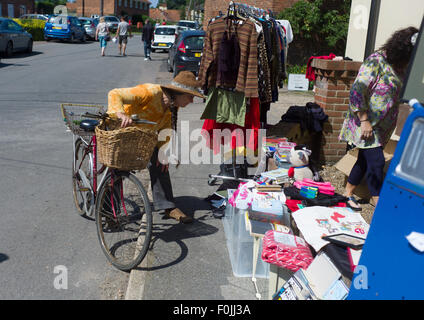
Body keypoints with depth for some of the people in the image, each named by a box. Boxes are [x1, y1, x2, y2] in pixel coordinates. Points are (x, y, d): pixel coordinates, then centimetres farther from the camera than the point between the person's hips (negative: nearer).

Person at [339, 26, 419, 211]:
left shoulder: (400, 66, 7)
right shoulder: (376, 61, -17)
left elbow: (399, 94, 17)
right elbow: (357, 91, -21)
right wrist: (365, 120, -22)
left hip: (382, 126, 8)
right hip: (366, 122, -8)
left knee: (366, 160, 14)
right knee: (376, 161, -9)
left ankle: (348, 193, 27)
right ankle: (378, 200, 5)